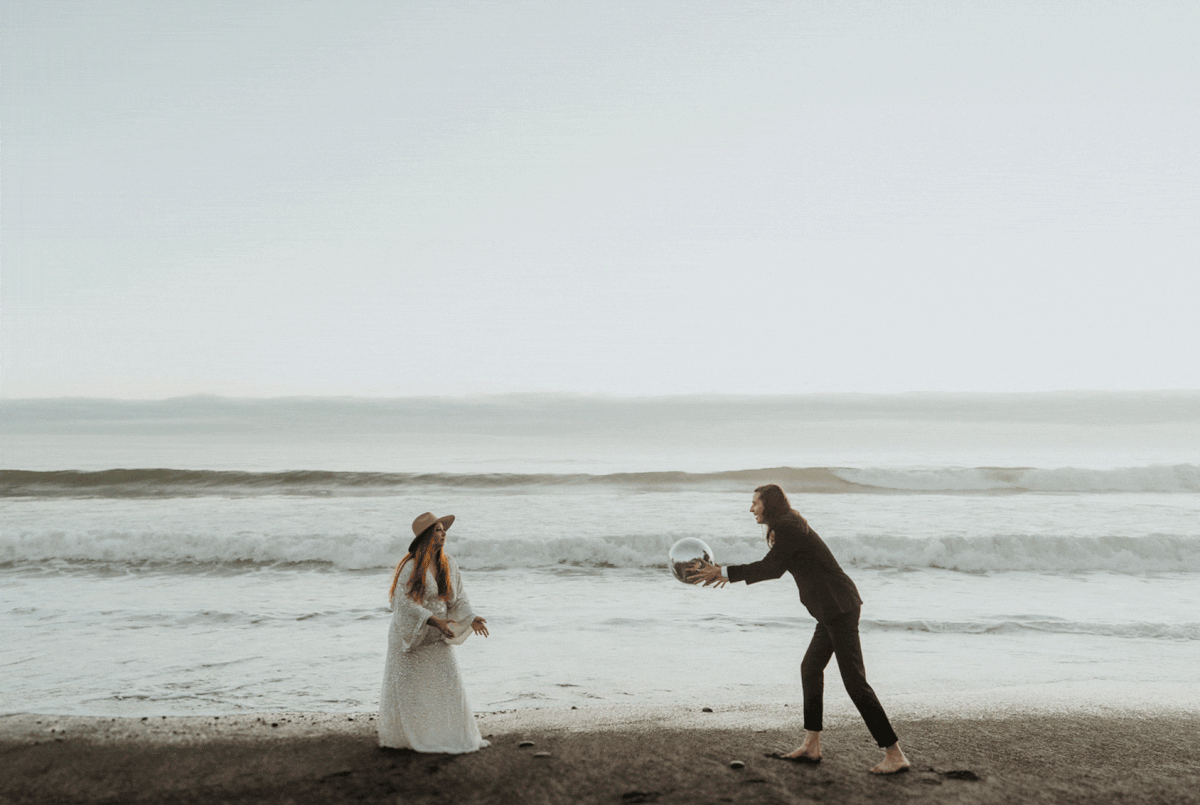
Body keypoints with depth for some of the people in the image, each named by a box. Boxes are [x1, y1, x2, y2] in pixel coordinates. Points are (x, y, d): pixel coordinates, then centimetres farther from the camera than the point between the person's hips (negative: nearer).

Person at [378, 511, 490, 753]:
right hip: (409, 637, -4)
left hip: (436, 641, 4)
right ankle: (397, 737, 27)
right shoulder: (410, 567, -16)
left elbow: (458, 599, 7)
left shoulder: (449, 565, 1)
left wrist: (471, 619, -10)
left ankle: (454, 737, 9)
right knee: (405, 688, 7)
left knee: (448, 683, -2)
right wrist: (434, 620, -31)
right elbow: (404, 602, -23)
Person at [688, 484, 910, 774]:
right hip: (833, 609, 11)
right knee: (811, 668, 16)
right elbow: (775, 569, 26)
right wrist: (731, 575, 26)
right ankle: (811, 746, 23)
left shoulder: (788, 527, -14)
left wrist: (723, 572, -12)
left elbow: (768, 567, -16)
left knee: (855, 681, -8)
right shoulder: (788, 527, 17)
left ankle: (895, 754, -3)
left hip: (839, 608, -11)